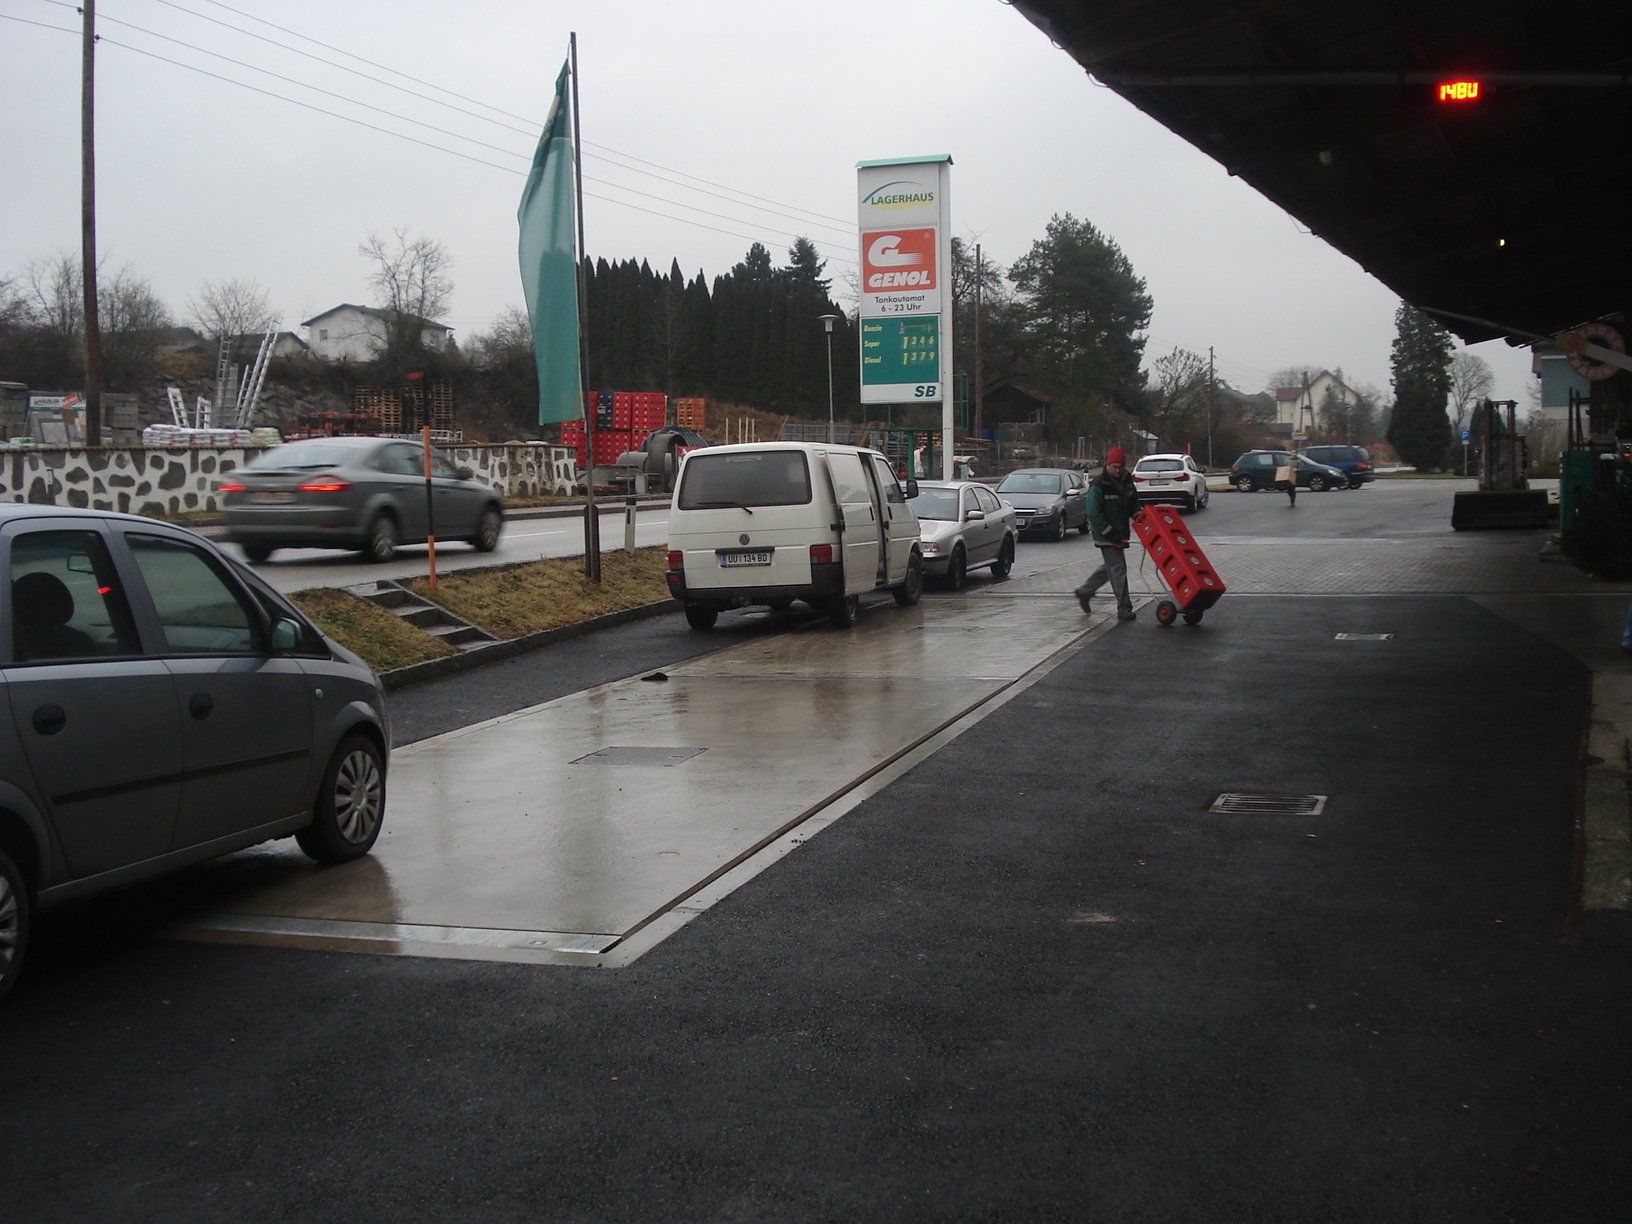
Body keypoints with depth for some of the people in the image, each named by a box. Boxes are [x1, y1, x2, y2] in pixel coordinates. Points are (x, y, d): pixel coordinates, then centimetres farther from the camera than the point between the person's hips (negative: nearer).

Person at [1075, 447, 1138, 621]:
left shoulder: (1126, 482, 9)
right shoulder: (1098, 486, -14)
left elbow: (1134, 505, 23)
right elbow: (1094, 513, -17)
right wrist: (1110, 533, -20)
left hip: (1120, 533, 8)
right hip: (1105, 535, -8)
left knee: (1110, 567, 17)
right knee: (1118, 568, -10)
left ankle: (1084, 591, 32)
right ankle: (1124, 608, -8)